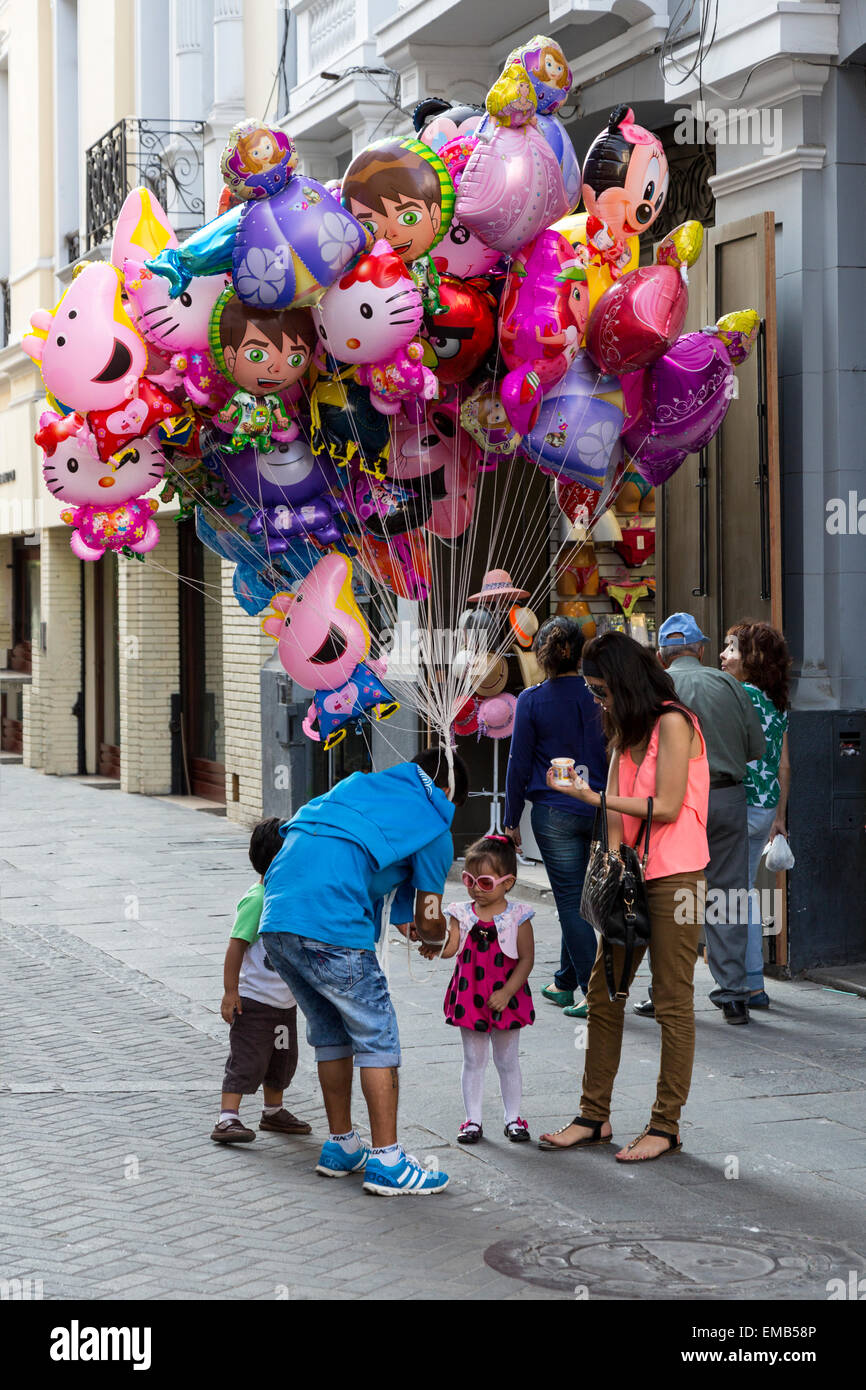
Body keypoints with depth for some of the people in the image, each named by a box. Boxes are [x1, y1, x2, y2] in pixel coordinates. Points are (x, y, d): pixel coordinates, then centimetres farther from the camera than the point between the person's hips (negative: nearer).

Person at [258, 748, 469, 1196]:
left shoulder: (359, 784, 27)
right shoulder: (433, 828, 8)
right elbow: (429, 923, 10)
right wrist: (438, 938, 36)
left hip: (276, 919, 7)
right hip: (330, 927, -7)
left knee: (330, 1031, 21)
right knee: (377, 1035, 4)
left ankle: (340, 1146, 29)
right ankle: (387, 1161, 3)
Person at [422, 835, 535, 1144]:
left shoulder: (517, 917, -8)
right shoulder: (462, 914, -2)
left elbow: (526, 959, -9)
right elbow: (452, 946, -15)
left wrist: (506, 993, -16)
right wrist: (435, 947, -38)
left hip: (505, 1000, -2)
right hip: (470, 999, 2)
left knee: (507, 1061, 10)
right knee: (473, 1061, 10)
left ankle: (513, 1118, 22)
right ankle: (473, 1119, 18)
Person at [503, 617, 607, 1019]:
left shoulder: (531, 700, -8)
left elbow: (519, 762, -4)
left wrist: (511, 818, 5)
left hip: (554, 812, -4)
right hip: (599, 811, 4)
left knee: (571, 902, 1)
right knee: (579, 899, 16)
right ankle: (564, 983, 27)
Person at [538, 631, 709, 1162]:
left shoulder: (673, 723, -10)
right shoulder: (626, 730, 16)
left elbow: (666, 808, -15)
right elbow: (617, 807, 9)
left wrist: (591, 797, -10)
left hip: (675, 877, -8)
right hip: (632, 878, 8)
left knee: (673, 1003, -3)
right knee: (603, 994, 8)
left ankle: (666, 1127, 3)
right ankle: (595, 1117, 15)